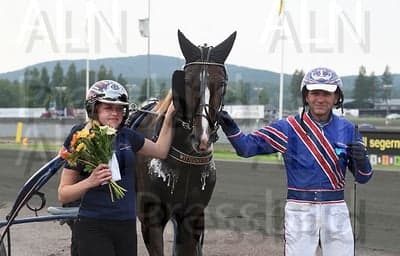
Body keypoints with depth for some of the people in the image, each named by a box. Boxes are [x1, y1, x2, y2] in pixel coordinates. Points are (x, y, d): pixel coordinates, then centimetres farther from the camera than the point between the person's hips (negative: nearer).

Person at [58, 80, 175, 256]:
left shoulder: (127, 137, 6)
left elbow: (160, 151, 25)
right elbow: (63, 195, -8)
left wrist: (169, 117, 17)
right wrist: (90, 181, -25)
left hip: (127, 226, 6)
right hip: (94, 228, -5)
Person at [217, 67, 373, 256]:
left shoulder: (347, 130, 4)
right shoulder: (289, 128, -3)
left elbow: (363, 177, 5)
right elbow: (248, 146, -10)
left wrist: (361, 159, -17)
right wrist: (230, 128, -29)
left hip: (336, 211, 2)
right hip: (300, 211, -2)